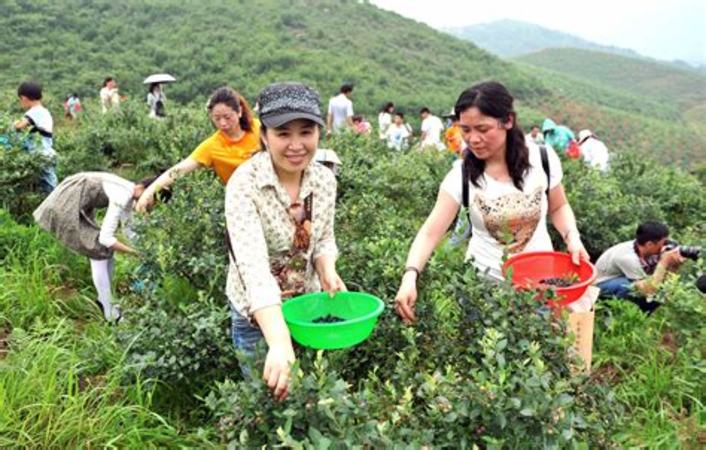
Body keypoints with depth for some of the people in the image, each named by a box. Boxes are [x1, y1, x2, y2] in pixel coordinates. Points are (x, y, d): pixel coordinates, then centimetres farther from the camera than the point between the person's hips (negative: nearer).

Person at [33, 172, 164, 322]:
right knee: (99, 251, -10)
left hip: (78, 206, 10)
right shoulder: (122, 196, -27)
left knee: (106, 251, 9)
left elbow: (127, 228, 13)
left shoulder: (128, 192, 2)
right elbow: (106, 238, -29)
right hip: (67, 204, -10)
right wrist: (136, 251, -21)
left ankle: (104, 302, 24)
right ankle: (110, 313, -3)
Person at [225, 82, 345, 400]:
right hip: (258, 316, -4)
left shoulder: (325, 180, -9)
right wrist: (280, 343, -49)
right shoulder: (245, 184, -25)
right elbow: (254, 264, -38)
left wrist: (328, 272, -17)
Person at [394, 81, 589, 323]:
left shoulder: (543, 159, -11)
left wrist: (572, 237, -13)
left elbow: (559, 207, 7)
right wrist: (410, 276, -36)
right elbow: (430, 232, -20)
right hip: (485, 280, -1)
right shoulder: (462, 174, -14)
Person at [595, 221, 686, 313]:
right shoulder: (628, 258, -35)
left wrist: (675, 263, -25)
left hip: (625, 281, 7)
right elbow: (650, 290, -35)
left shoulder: (648, 250, -15)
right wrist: (665, 262, -34)